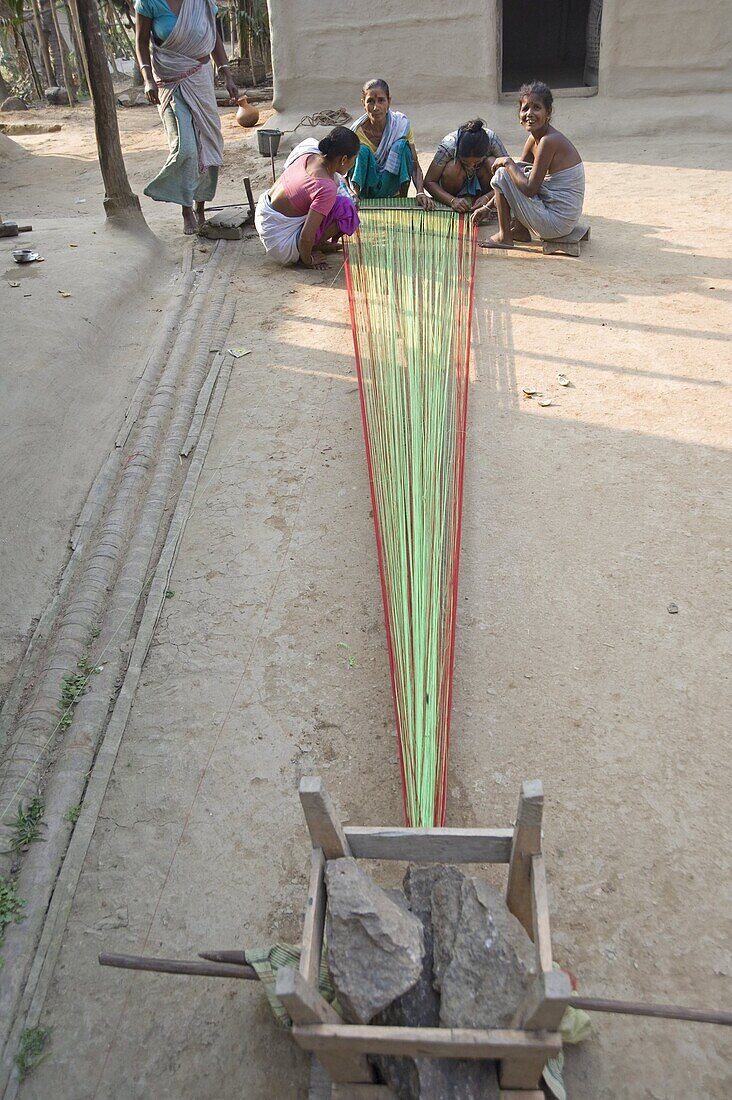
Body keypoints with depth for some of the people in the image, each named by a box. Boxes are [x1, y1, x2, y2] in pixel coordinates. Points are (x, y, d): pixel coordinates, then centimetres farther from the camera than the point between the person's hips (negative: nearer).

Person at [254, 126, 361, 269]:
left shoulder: (309, 155, -5)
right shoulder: (326, 188, -28)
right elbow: (306, 237, -31)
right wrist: (308, 260, -10)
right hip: (280, 244, -8)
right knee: (345, 209, -15)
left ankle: (317, 243, 12)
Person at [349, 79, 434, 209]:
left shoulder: (401, 123, -14)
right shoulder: (357, 131, -16)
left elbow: (414, 165, -15)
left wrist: (421, 193, -34)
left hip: (391, 189, 1)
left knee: (401, 145, -24)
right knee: (362, 150, -27)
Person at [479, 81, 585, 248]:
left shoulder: (549, 140, -20)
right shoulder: (535, 138, 8)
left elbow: (530, 188, -22)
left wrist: (507, 162, -8)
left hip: (556, 223, -9)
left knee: (502, 174, -7)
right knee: (516, 171, 19)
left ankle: (504, 237, 3)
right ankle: (520, 231, 18)